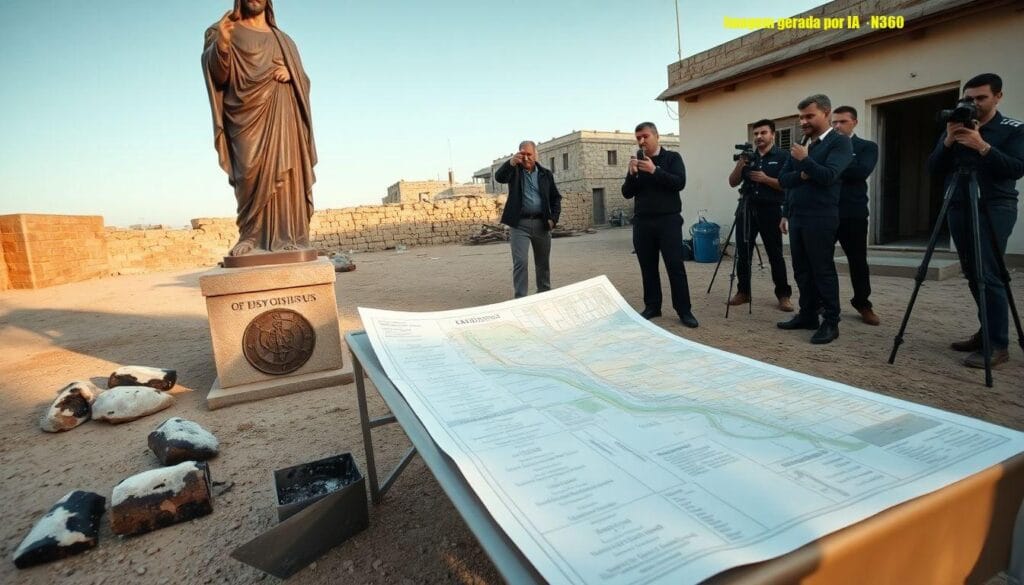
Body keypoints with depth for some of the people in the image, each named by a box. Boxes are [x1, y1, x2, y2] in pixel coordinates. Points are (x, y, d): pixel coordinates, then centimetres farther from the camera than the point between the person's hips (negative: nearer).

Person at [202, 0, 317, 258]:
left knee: (284, 176, -7)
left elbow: (303, 80, 19)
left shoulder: (283, 39, 24)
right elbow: (218, 74, -2)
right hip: (249, 115, -3)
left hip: (282, 116, 3)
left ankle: (286, 238, -10)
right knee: (255, 176, -17)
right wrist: (222, 44, -22)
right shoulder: (225, 31, 13)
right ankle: (253, 238, -17)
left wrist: (290, 73, -4)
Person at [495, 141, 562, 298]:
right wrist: (510, 163, -35)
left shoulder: (545, 174, 10)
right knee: (520, 262, -10)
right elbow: (499, 177, -16)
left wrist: (553, 218, -3)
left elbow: (556, 198, 11)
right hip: (519, 223, -3)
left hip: (541, 223, 3)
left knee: (543, 262, 12)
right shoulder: (514, 170, 4)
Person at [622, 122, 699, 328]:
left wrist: (655, 170, -20)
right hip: (642, 222, 4)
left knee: (675, 266, -6)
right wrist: (632, 174, -11)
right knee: (648, 267, 6)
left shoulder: (672, 157, 3)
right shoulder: (636, 161, 13)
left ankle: (684, 310, 0)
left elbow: (680, 183, -12)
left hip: (668, 220, -3)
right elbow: (627, 193, 6)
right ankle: (652, 307, 15)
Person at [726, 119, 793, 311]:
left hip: (770, 210, -4)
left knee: (775, 255, -1)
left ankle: (784, 295, 6)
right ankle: (743, 292, 13)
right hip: (746, 209, 4)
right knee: (742, 253, 3)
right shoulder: (749, 156, 14)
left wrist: (766, 179, -18)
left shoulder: (783, 156, 1)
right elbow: (732, 182, 8)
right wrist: (740, 164, -7)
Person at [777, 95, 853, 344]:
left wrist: (805, 160, -13)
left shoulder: (839, 142, -3)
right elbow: (783, 180, 12)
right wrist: (801, 175, -4)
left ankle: (831, 322, 3)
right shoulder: (799, 146, 17)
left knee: (823, 270, -4)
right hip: (796, 217, 7)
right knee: (802, 270, 10)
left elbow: (828, 176, -17)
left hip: (820, 218, -7)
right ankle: (808, 314, 20)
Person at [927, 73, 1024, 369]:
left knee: (988, 275, -12)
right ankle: (986, 331, 19)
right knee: (973, 275, 8)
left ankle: (998, 344, -8)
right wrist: (948, 142, -11)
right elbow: (933, 168, 4)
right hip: (959, 208, 5)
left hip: (995, 208, -5)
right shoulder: (955, 129, 12)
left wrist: (982, 147, -20)